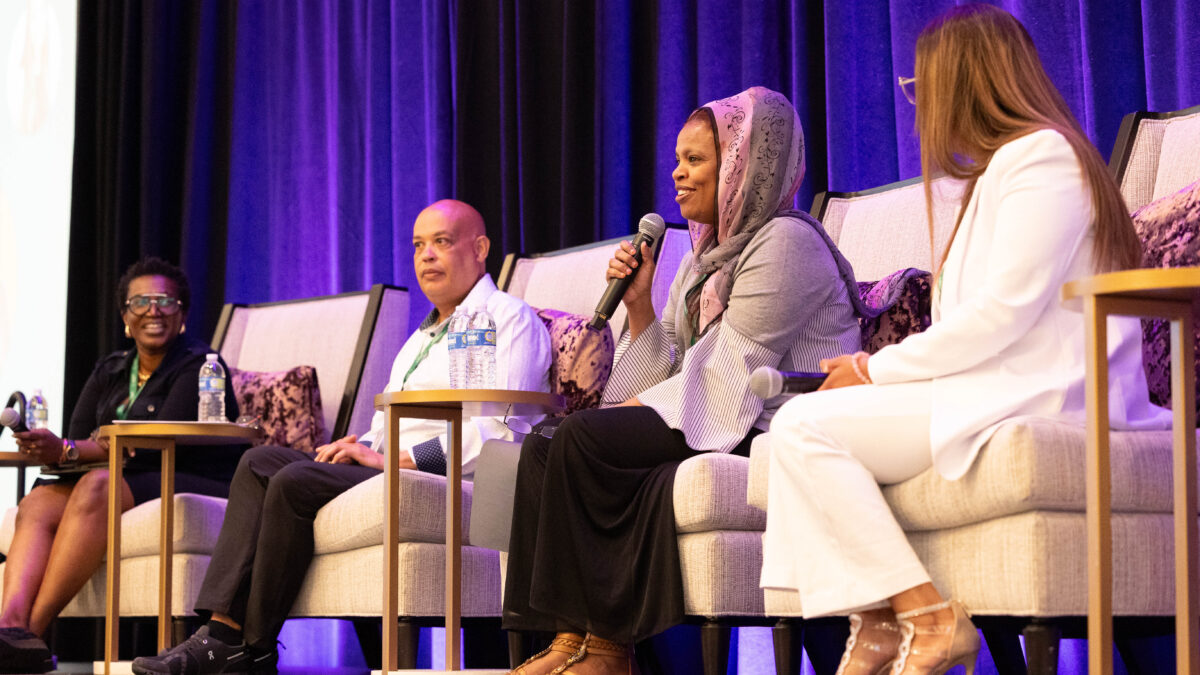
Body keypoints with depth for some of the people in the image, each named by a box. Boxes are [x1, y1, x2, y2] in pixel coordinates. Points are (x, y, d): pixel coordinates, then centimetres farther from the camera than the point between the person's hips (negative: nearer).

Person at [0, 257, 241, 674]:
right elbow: (75, 440, 7)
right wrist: (45, 448, -20)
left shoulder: (198, 367, -3)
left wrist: (66, 452, -26)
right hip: (128, 487, 6)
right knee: (38, 502, -21)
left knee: (98, 486, -32)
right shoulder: (108, 372, 19)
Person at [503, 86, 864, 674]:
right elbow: (674, 376, 15)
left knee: (583, 438, -24)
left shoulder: (784, 241, -8)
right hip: (700, 424, 10)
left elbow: (731, 375, -15)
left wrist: (640, 406, -10)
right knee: (543, 448, -5)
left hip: (771, 432, -10)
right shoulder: (704, 258, 21)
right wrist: (638, 304, 3)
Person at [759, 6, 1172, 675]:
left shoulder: (1041, 151, -8)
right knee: (799, 425, 6)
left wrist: (881, 369, -9)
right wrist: (877, 370, 6)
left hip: (1039, 395, -11)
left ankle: (925, 616, -18)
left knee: (805, 425, -17)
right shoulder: (1003, 168, 25)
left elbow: (1009, 307, -18)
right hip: (995, 390, 11)